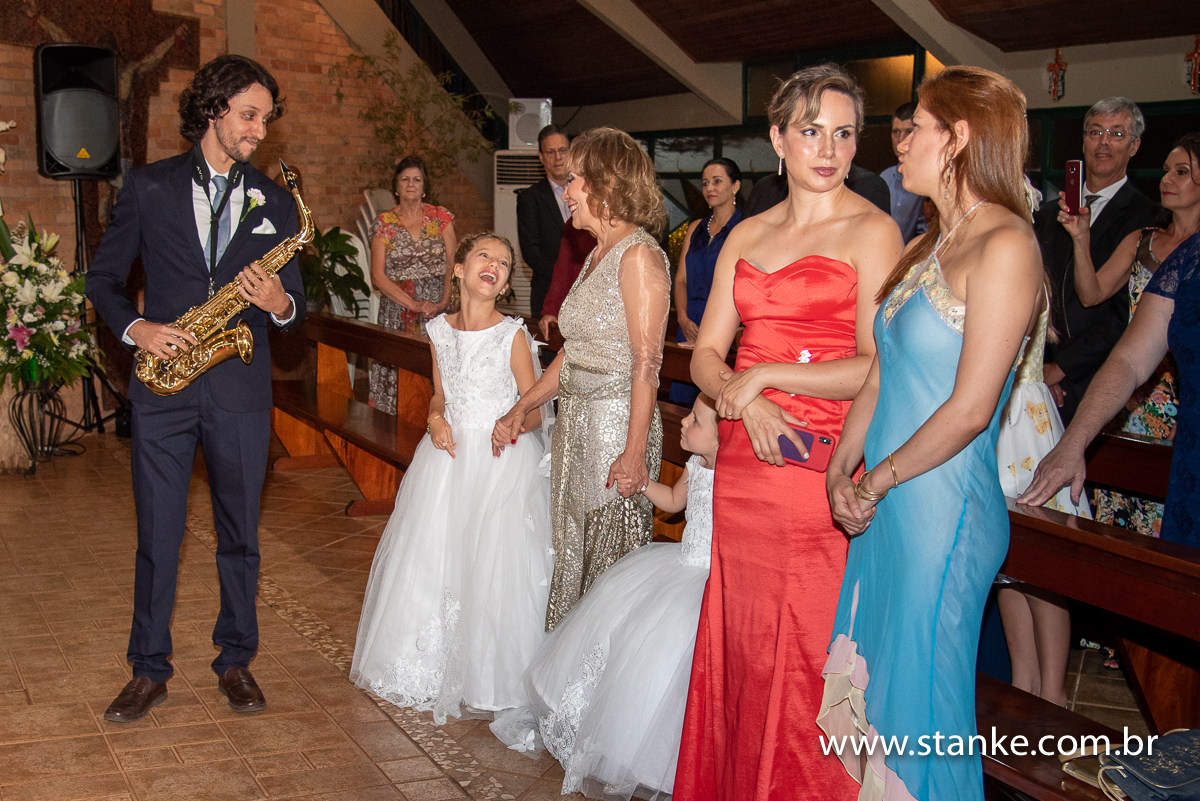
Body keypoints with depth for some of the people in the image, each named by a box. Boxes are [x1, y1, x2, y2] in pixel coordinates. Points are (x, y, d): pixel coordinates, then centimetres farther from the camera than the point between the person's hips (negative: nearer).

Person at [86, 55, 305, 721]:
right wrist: (135, 328, -12)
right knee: (157, 536, 4)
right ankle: (149, 670, 18)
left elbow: (295, 303, 10)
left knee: (240, 534, 9)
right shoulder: (148, 187, 3)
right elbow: (104, 277, 6)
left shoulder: (275, 203, 8)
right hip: (163, 384, -1)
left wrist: (280, 303, -13)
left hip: (242, 391, 1)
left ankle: (236, 660, 24)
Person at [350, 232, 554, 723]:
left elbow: (535, 410, -5)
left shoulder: (513, 335, -8)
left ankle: (487, 676, 8)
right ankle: (432, 668, 24)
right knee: (431, 559, 6)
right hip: (450, 453, 5)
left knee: (493, 564, -8)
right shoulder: (440, 331, 5)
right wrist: (436, 419, -3)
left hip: (503, 458, -4)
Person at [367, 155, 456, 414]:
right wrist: (413, 304, -12)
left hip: (437, 311, 1)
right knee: (397, 370, -7)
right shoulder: (384, 223, 6)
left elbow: (452, 264, 4)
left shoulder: (440, 217, 9)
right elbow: (378, 276, 0)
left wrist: (443, 302, -12)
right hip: (397, 308, -1)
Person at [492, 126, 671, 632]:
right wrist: (519, 410, 16)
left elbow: (646, 363, -19)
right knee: (571, 557, 14)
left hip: (618, 423, -9)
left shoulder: (639, 254, -14)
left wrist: (635, 451, -23)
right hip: (575, 420, 9)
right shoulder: (598, 254, 15)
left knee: (609, 566, 1)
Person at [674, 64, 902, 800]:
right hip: (744, 464, 6)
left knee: (806, 656, 0)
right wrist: (744, 400, -9)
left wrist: (765, 374, -10)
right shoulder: (747, 235, 14)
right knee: (739, 646, 12)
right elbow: (706, 355, 11)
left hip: (822, 468, -5)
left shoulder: (873, 231, -3)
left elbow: (876, 367, -12)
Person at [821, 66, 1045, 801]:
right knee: (871, 679, 15)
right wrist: (843, 468, 4)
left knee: (918, 696, 4)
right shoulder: (930, 248, 13)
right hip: (887, 506, 8)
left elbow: (970, 408, -19)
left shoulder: (1005, 246, -15)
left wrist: (879, 479, -9)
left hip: (942, 511, -8)